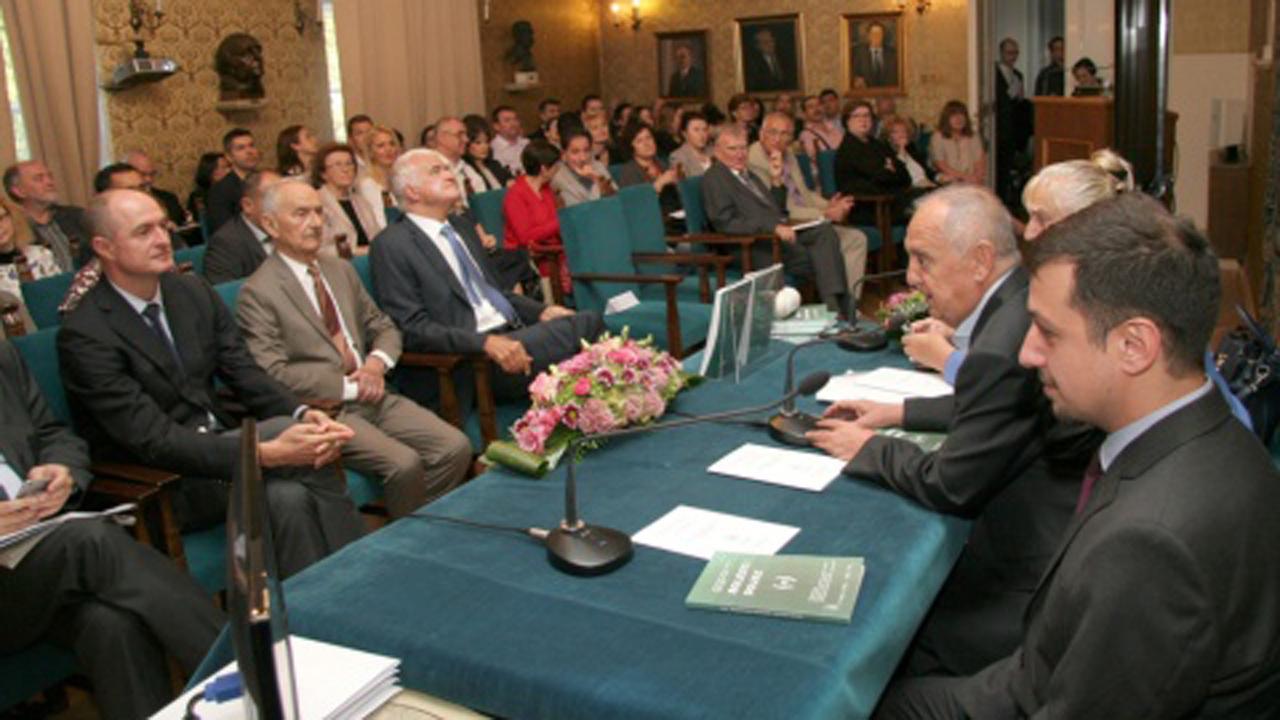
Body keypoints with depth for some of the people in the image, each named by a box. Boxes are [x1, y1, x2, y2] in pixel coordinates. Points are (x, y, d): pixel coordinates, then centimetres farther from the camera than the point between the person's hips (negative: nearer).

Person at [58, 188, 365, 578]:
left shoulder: (194, 291, 4)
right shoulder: (83, 334, -16)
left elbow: (245, 373, 2)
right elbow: (153, 440, -23)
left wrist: (303, 414, -21)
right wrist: (267, 452, -33)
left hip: (219, 445, 5)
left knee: (288, 495, -28)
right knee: (283, 429, -28)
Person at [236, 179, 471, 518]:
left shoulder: (341, 270, 16)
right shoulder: (258, 293, -6)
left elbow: (383, 327, 21)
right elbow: (274, 374, -14)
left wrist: (377, 363, -2)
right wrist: (348, 385, -14)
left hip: (372, 396, 7)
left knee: (456, 447, -13)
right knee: (405, 463, -27)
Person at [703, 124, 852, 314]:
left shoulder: (747, 174, 25)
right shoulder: (713, 178, -1)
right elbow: (727, 223, -15)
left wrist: (777, 182, 11)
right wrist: (773, 227, -23)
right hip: (756, 246, -8)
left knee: (825, 232, -18)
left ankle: (835, 304, -23)